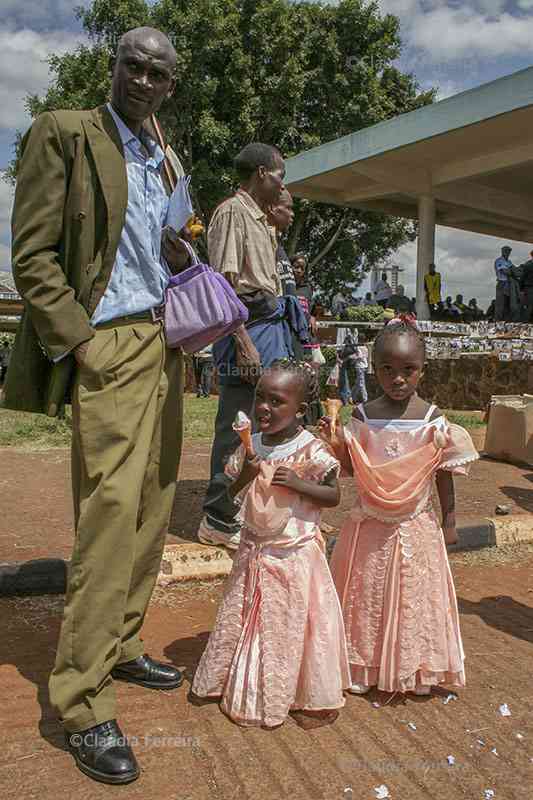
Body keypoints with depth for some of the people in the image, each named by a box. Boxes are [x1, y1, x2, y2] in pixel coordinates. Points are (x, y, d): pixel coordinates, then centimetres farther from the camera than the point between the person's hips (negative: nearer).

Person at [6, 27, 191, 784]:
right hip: (108, 349, -7)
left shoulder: (163, 159, 18)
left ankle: (121, 649, 24)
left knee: (151, 511, 9)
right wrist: (80, 346, -14)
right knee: (110, 517, -10)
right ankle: (83, 706, 1)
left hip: (164, 347, 8)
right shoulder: (63, 133, -2)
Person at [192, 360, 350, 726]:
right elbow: (231, 493, 4)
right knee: (244, 617, 15)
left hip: (296, 552, -5)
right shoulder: (251, 446, -1)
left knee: (294, 623, 6)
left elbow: (334, 495, -9)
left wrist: (296, 483, -24)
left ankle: (314, 694, 26)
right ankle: (244, 688, 37)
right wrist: (245, 475, -17)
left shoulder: (311, 449, -14)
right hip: (254, 550, 5)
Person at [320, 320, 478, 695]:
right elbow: (352, 468, 0)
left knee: (413, 596, 11)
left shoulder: (434, 420, -9)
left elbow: (444, 474, -1)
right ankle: (363, 666, 30)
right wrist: (337, 444, -18)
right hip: (369, 526, 1)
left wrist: (449, 520, 2)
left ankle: (414, 669, 31)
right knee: (368, 594, 12)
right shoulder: (363, 417, -7)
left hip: (416, 526, -1)